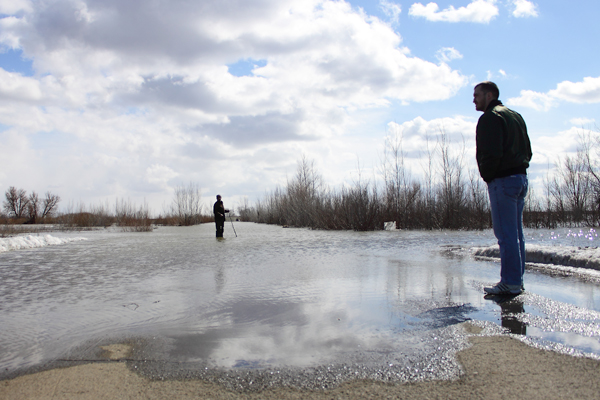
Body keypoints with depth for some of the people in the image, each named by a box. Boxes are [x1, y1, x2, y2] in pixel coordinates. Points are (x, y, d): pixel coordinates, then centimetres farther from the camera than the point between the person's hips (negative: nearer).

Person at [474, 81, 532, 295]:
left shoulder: (490, 118, -10)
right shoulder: (515, 116, 20)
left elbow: (491, 154, -20)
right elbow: (528, 151, 21)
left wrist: (487, 176, -6)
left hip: (503, 180, -10)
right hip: (521, 177, 10)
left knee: (506, 235, -8)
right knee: (516, 233, 11)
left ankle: (510, 282, -5)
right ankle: (517, 279, 16)